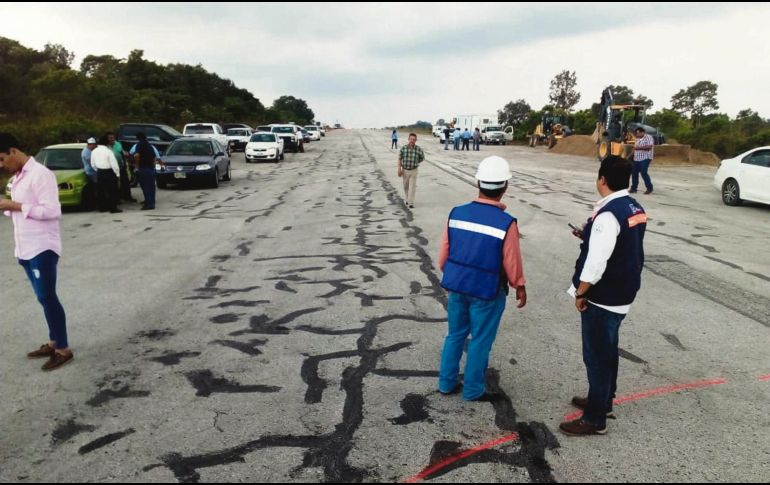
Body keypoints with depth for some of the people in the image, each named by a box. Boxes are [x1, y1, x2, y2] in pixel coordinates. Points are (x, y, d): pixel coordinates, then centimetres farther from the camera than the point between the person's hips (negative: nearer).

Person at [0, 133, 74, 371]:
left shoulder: (40, 174, -15)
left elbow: (52, 211, -22)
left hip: (43, 248, -9)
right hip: (26, 248, 9)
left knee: (47, 297, -5)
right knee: (44, 297, 14)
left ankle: (63, 349, 3)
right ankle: (53, 342, 23)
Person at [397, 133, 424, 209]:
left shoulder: (418, 149, -10)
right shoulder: (403, 148, -8)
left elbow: (422, 158, 8)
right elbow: (399, 159, -2)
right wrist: (399, 169, -7)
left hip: (413, 171, -2)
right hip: (405, 170, 2)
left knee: (412, 187, -6)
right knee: (405, 186, 16)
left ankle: (411, 203, -4)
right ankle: (408, 199, 37)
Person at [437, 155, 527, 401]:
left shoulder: (457, 213, -7)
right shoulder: (506, 223, -20)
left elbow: (444, 252, 2)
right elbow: (512, 263, -11)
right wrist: (520, 287, 8)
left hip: (456, 286, 5)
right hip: (487, 291, -4)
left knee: (455, 335, 20)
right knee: (480, 341, 12)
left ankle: (446, 383, 31)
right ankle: (473, 390, 25)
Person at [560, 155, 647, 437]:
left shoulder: (608, 214, -25)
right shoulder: (635, 208, 5)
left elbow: (597, 262, -27)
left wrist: (580, 293, -14)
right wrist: (590, 237, 14)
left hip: (602, 298, -9)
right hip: (622, 294, 9)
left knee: (596, 356, 3)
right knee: (607, 352, 23)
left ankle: (595, 419, 16)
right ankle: (603, 402, 40)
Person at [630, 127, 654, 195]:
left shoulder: (648, 137, -7)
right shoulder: (638, 139, 19)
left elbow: (649, 146, -20)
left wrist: (639, 147, -20)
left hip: (645, 159, -8)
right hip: (636, 159, 9)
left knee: (644, 173, -11)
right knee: (634, 173, 5)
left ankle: (649, 188, 1)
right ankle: (633, 188, 14)